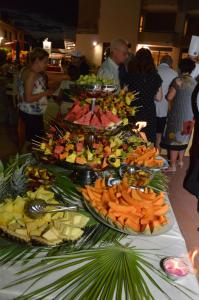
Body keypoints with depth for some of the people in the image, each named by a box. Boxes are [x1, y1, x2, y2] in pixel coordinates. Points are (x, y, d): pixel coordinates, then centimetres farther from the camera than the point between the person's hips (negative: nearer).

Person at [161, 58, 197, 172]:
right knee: (184, 138, 19)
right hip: (190, 116, 6)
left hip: (178, 115, -6)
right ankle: (180, 161, 32)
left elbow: (169, 97, -13)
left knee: (174, 139, 1)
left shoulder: (178, 81, -13)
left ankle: (172, 166, 5)